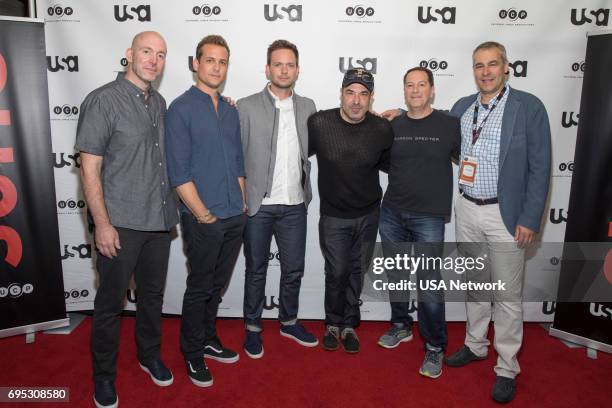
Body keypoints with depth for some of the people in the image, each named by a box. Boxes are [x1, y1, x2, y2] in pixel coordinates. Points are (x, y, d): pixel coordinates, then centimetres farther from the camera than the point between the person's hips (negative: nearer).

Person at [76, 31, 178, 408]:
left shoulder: (160, 103, 10)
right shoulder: (103, 101, -8)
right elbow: (89, 168, -11)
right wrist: (102, 223, -15)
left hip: (159, 220, 6)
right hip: (120, 223, -5)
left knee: (153, 294, 18)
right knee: (111, 302, 8)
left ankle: (150, 355, 39)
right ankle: (104, 375, 28)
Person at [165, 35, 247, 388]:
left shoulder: (231, 111, 11)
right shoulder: (181, 109, -8)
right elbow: (179, 172, -13)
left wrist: (242, 205, 9)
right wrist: (204, 216, -13)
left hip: (235, 218, 6)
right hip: (203, 220, -6)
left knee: (218, 285, 18)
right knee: (200, 288, 7)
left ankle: (209, 339, 37)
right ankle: (193, 353, 26)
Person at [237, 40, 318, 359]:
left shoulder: (307, 107, 8)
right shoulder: (247, 107, -4)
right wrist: (240, 198, -9)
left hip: (295, 204, 4)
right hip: (258, 205, -3)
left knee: (294, 269, 14)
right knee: (256, 271, 11)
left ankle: (289, 321, 35)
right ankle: (252, 327, 29)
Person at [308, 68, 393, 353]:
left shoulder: (383, 129, -10)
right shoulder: (319, 123, -15)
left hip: (368, 214, 2)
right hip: (333, 215, -2)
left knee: (357, 271, 14)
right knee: (337, 272, 4)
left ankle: (349, 324, 33)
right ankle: (333, 323, 29)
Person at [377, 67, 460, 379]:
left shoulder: (450, 124, -3)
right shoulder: (392, 125, 5)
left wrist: (448, 207, 1)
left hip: (429, 218, -3)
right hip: (391, 214, 4)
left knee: (429, 285, -2)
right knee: (395, 275, 15)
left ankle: (434, 347, 16)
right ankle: (401, 326, 37)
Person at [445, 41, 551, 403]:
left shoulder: (529, 107, -7)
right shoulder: (462, 107, 7)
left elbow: (540, 167, -8)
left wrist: (530, 220, -12)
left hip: (505, 214, -4)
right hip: (466, 210, 5)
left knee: (507, 294, 3)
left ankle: (507, 369, 19)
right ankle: (476, 345, 36)